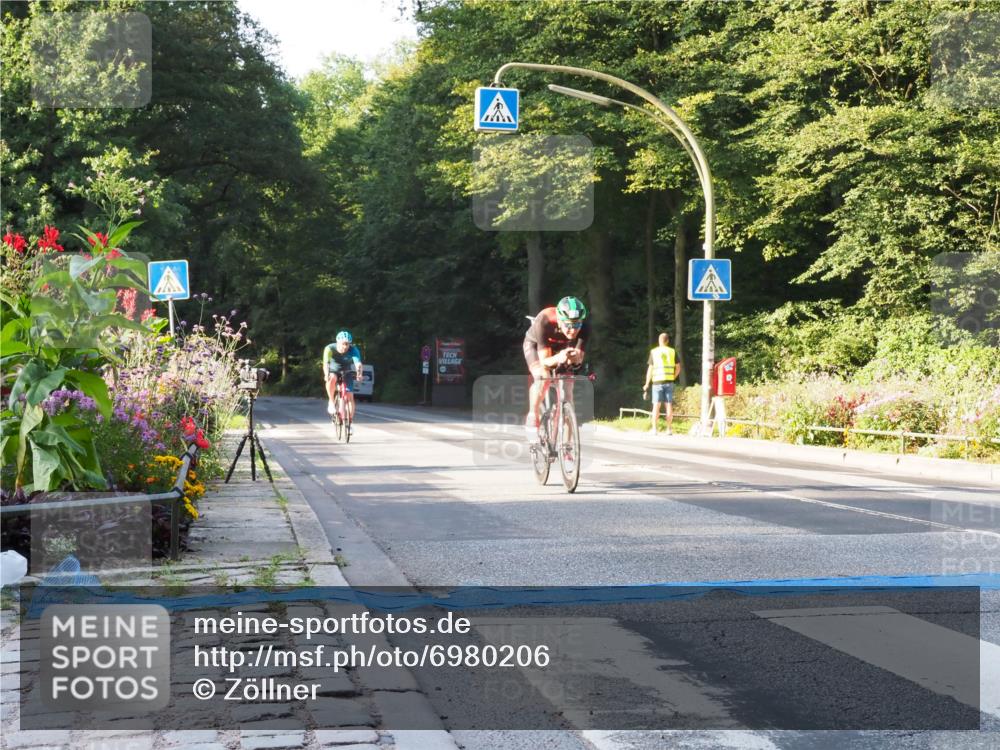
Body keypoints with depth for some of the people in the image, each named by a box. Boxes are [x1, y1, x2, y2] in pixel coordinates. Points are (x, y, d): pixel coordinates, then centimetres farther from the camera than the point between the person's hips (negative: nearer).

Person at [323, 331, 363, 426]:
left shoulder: (353, 350, -26)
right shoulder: (330, 348, -27)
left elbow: (358, 363, -41)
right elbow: (326, 363, -39)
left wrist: (359, 373, -61)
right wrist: (326, 374, -58)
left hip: (347, 372, 1)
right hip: (333, 370, -1)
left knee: (350, 396, -11)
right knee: (332, 378, -36)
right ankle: (331, 402, -19)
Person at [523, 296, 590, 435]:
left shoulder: (584, 327, -33)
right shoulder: (544, 322, -41)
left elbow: (579, 357, -29)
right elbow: (544, 360, -39)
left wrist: (575, 357, -54)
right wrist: (558, 358, -61)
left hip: (561, 348, 3)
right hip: (535, 344, -3)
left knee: (567, 384, -12)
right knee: (542, 376, -28)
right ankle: (533, 416, -11)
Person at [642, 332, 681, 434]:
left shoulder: (653, 352, -1)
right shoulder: (672, 352, 5)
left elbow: (650, 369, -2)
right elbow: (678, 367, 4)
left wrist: (647, 384, 1)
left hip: (657, 381, -2)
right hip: (669, 382, 2)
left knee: (656, 405, 0)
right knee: (669, 405, 5)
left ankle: (654, 429, -4)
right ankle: (669, 429, 6)